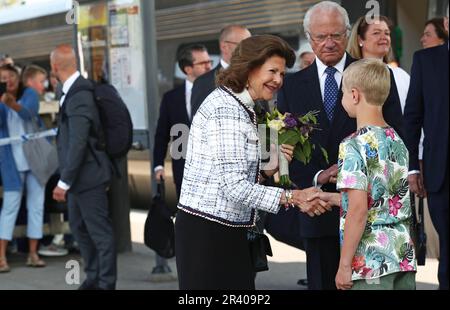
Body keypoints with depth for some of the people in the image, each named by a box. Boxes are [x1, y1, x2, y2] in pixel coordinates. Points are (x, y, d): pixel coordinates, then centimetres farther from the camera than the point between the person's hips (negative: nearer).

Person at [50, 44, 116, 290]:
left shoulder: (79, 96, -23)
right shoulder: (74, 90, 7)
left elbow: (78, 143, -25)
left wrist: (64, 181, -21)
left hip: (87, 175, -10)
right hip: (78, 176, 10)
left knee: (100, 231, 0)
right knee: (78, 226, 19)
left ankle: (106, 283, 9)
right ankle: (93, 278, 31)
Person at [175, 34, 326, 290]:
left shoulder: (242, 108, 17)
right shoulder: (226, 109, -15)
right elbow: (234, 186, -21)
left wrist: (269, 170, -1)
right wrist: (292, 197, -21)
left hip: (229, 231, 10)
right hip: (207, 232, -10)